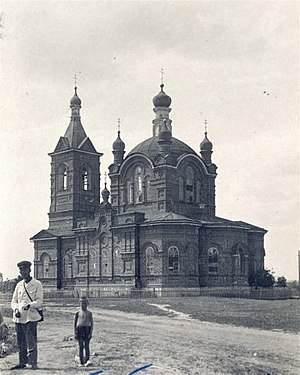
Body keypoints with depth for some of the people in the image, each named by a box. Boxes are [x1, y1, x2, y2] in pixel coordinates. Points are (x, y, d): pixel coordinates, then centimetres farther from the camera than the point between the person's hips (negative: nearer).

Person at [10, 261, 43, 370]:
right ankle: (22, 362, 19)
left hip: (31, 317, -5)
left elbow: (39, 301, -6)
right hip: (19, 317, 5)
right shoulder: (19, 285, 14)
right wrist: (16, 309, -6)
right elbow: (14, 301, 14)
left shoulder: (37, 284, -1)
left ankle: (32, 363, -3)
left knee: (31, 342, -7)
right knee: (21, 342, 10)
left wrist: (30, 305, -25)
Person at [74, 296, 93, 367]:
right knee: (81, 346, 4)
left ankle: (87, 360, -1)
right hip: (79, 329, 1)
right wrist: (74, 332, 3)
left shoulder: (89, 313, 3)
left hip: (87, 329, -1)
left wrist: (91, 333, -4)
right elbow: (75, 323, 8)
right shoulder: (78, 313, 5)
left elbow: (91, 323, 3)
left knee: (87, 346, -3)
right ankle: (81, 362, 8)